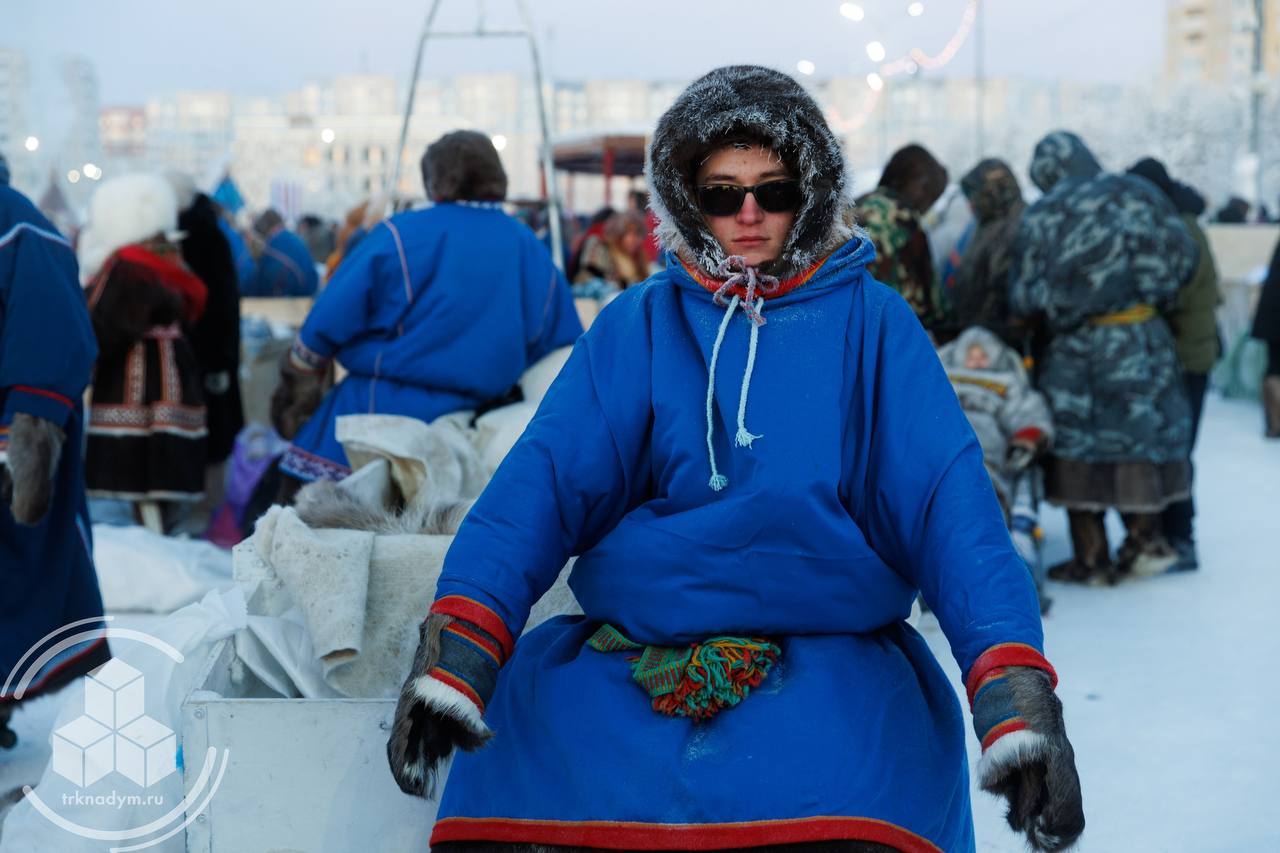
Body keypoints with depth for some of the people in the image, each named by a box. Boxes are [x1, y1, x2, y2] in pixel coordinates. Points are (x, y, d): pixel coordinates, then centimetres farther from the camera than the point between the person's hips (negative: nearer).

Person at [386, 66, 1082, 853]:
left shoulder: (872, 323, 7)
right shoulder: (638, 324, 11)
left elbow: (952, 500, -3)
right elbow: (547, 473, -2)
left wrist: (1017, 696, -20)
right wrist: (460, 640, -20)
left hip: (831, 654, -2)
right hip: (625, 652, 2)